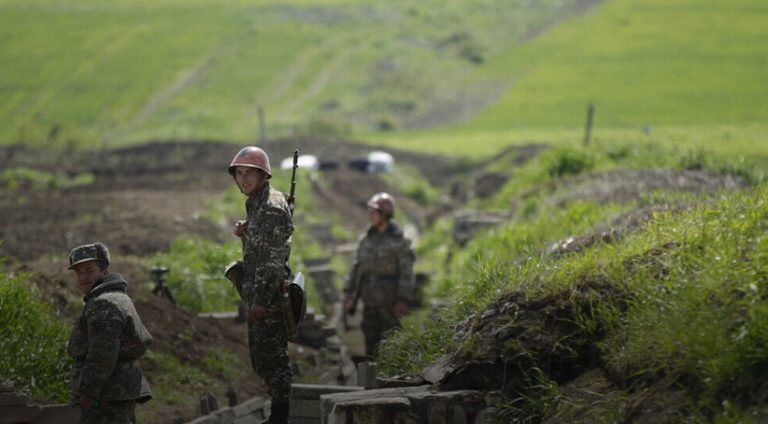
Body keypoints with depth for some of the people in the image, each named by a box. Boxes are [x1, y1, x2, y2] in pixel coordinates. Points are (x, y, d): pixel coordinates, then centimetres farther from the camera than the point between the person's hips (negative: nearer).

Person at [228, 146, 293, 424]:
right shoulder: (256, 203, 15)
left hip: (267, 296, -10)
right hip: (259, 294, 10)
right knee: (262, 357, 15)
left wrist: (260, 300, -23)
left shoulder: (271, 207, -16)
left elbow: (273, 258, -21)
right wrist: (244, 233, 5)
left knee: (270, 357, -7)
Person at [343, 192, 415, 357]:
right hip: (370, 300, 6)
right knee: (371, 338, 9)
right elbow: (357, 267, 14)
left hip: (389, 301, -6)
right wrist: (349, 292, 9)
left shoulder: (399, 241, -8)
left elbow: (406, 273, -11)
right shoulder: (366, 239, 9)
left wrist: (403, 300, -16)